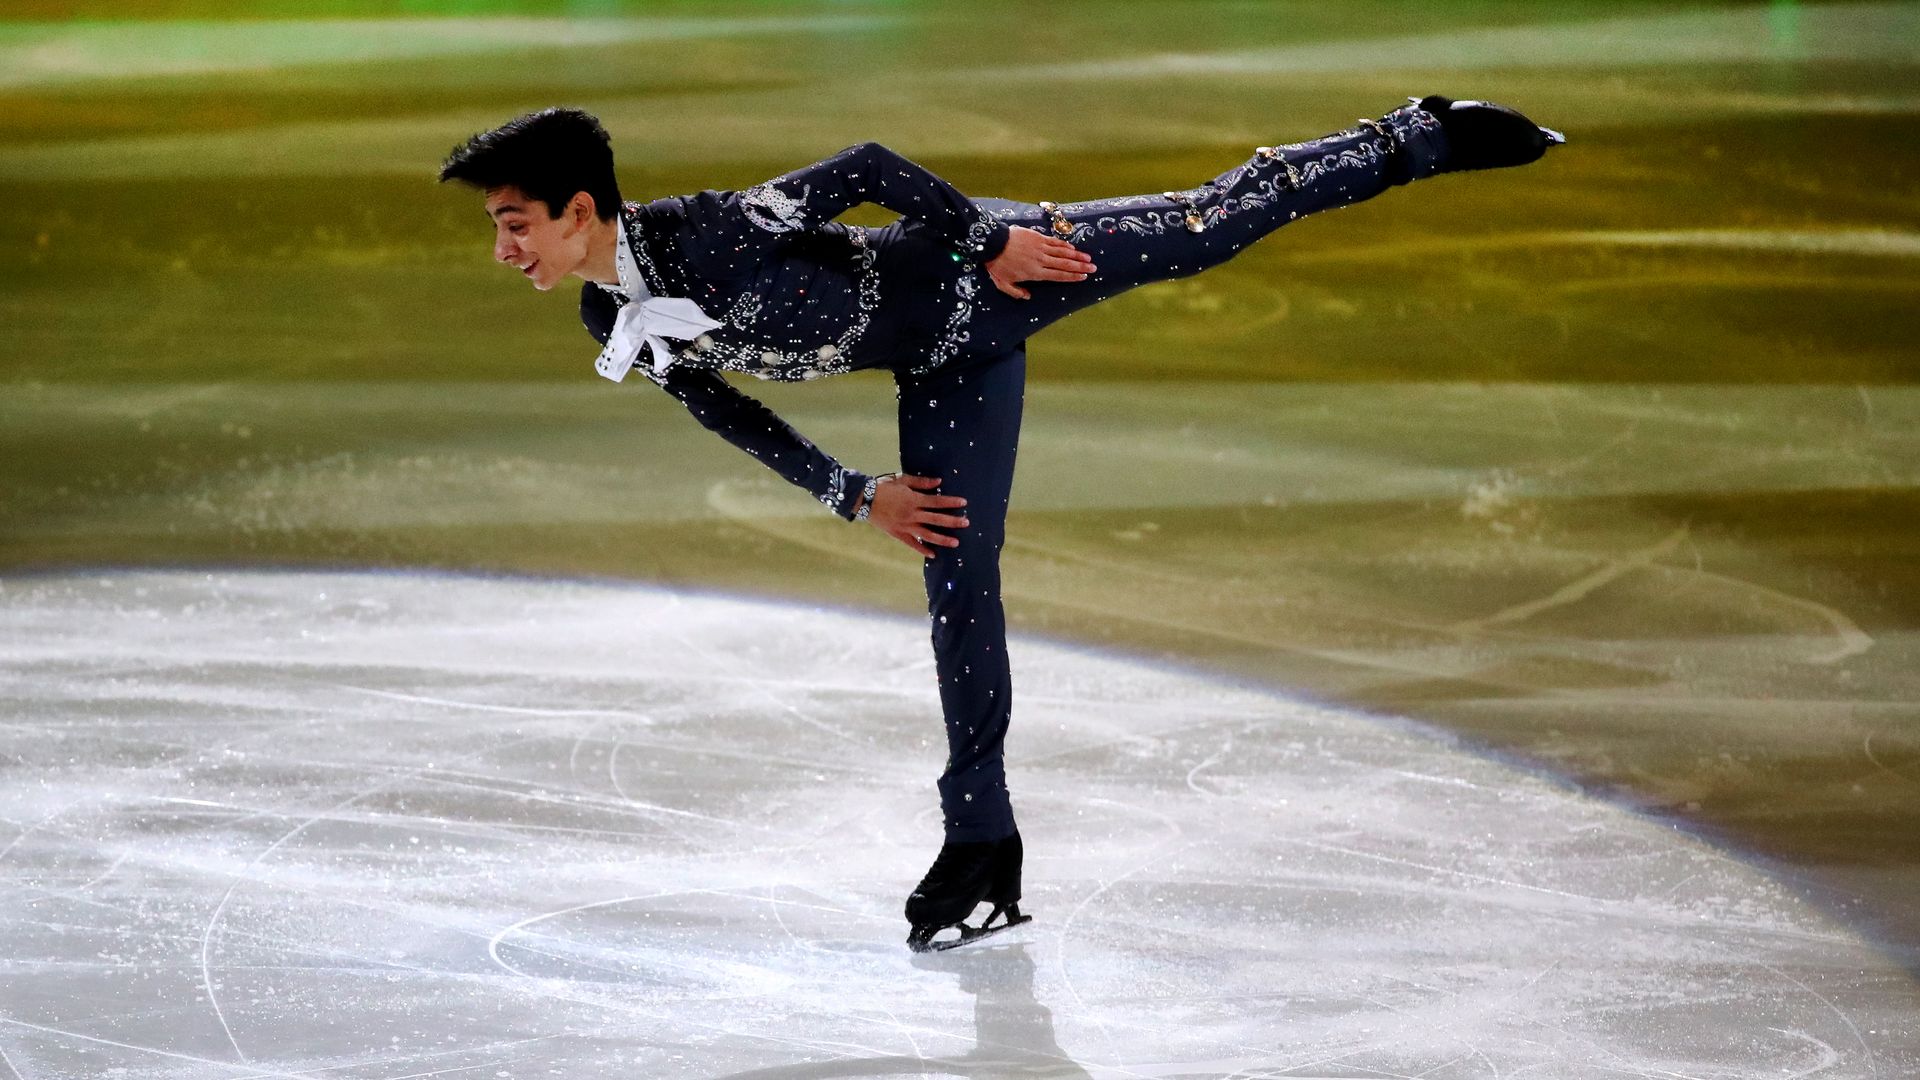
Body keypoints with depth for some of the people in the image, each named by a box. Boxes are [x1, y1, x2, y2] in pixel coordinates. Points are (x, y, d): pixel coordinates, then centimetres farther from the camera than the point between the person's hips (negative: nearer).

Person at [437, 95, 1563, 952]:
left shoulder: (707, 235, -31)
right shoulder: (619, 329, -7)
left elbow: (867, 165, -24)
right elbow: (729, 411, 7)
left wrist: (989, 236, -18)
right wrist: (857, 494, 6)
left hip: (973, 281, -6)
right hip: (942, 373, 6)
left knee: (1220, 221, 3)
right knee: (959, 584, 8)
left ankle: (1422, 137, 23)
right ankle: (984, 846, 16)